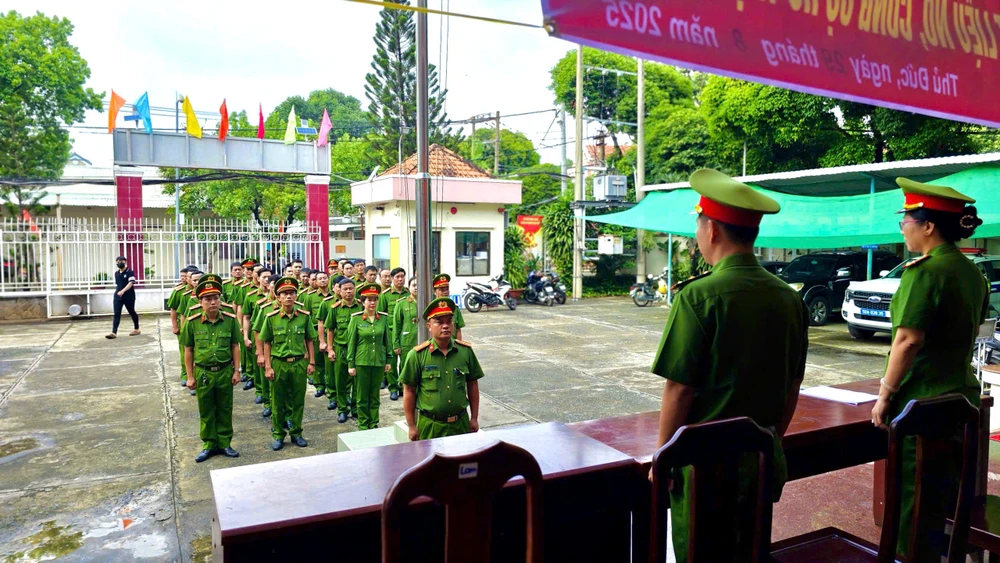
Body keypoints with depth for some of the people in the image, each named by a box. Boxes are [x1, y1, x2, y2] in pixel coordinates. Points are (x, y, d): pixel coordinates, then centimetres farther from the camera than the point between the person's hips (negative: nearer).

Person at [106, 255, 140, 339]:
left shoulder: (130, 272, -9)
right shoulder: (116, 273, 11)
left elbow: (131, 283, -21)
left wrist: (123, 291, -33)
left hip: (129, 297, -5)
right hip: (118, 297, 5)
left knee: (132, 313, 9)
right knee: (116, 314, -5)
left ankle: (136, 329, 26)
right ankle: (114, 332, -11)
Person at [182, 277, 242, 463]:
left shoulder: (230, 320, -6)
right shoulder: (192, 322, -7)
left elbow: (235, 347, 0)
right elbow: (188, 350, 1)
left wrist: (236, 371, -2)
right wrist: (190, 376, 1)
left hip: (225, 372, 0)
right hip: (203, 373, 0)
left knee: (225, 410, 12)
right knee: (206, 412, 12)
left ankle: (225, 443, 25)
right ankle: (209, 445, 26)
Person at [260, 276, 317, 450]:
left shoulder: (305, 316, -2)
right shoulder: (271, 317, -4)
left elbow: (309, 340, 5)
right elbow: (267, 343, 1)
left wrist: (311, 362, 3)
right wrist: (268, 367, -3)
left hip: (299, 363, 1)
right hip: (278, 364, -1)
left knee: (297, 401, 10)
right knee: (278, 402, 9)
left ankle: (296, 433, 25)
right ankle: (278, 435, 23)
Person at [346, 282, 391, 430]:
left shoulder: (383, 318, 1)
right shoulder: (356, 318, -6)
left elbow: (386, 340, 8)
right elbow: (351, 342, -3)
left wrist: (388, 360, 7)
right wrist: (351, 364, -4)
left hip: (379, 362, 2)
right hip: (361, 362, -2)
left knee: (375, 395, 11)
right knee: (362, 397, 7)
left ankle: (374, 424, 21)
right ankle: (363, 425, 19)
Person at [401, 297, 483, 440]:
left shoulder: (466, 351, -1)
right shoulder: (417, 355, -9)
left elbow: (472, 385, 7)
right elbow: (409, 391, -4)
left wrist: (474, 418, 9)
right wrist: (412, 426, -2)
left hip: (461, 423, 2)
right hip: (429, 425, -2)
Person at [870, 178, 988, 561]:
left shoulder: (924, 271, -19)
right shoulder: (973, 273, 8)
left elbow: (908, 341, -22)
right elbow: (970, 334, 18)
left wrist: (884, 396, -15)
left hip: (922, 402, -9)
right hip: (962, 396, 9)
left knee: (914, 499, 4)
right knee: (947, 493, 20)